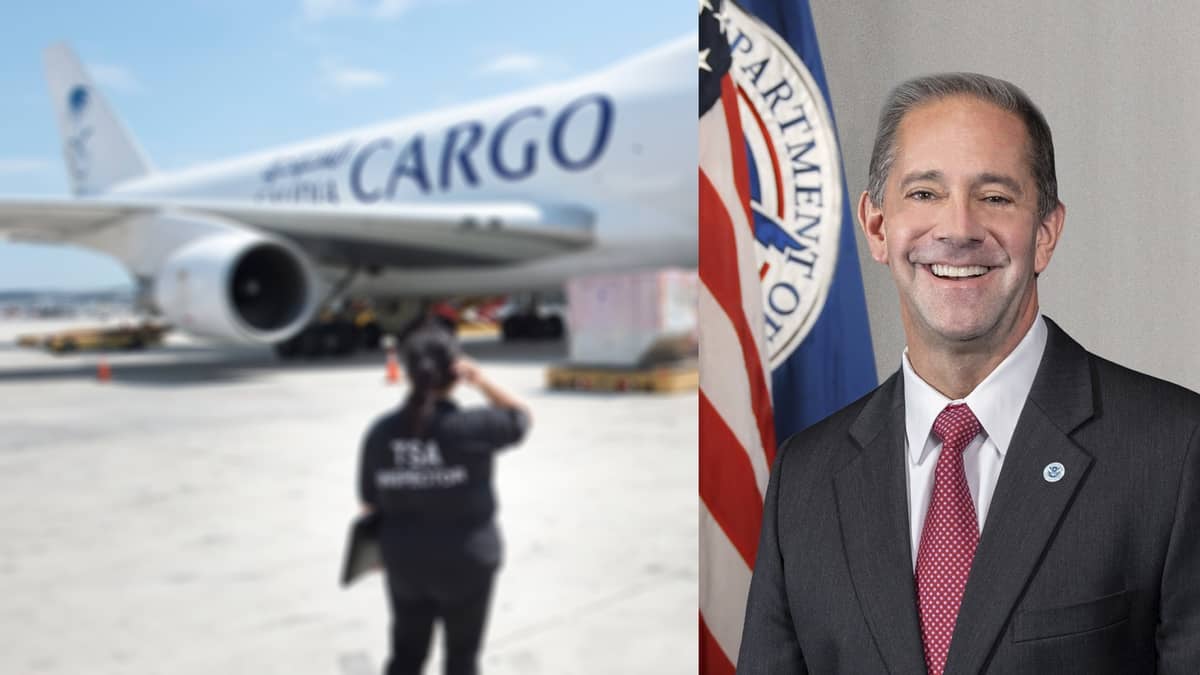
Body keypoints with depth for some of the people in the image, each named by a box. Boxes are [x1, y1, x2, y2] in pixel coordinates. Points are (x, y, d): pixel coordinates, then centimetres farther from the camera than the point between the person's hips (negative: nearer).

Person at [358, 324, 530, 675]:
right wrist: (481, 381, -13)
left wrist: (385, 546, 17)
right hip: (465, 563, -3)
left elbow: (370, 502, 1)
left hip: (405, 563, 3)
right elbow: (520, 416, 0)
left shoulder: (381, 432, -8)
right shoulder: (473, 427, -20)